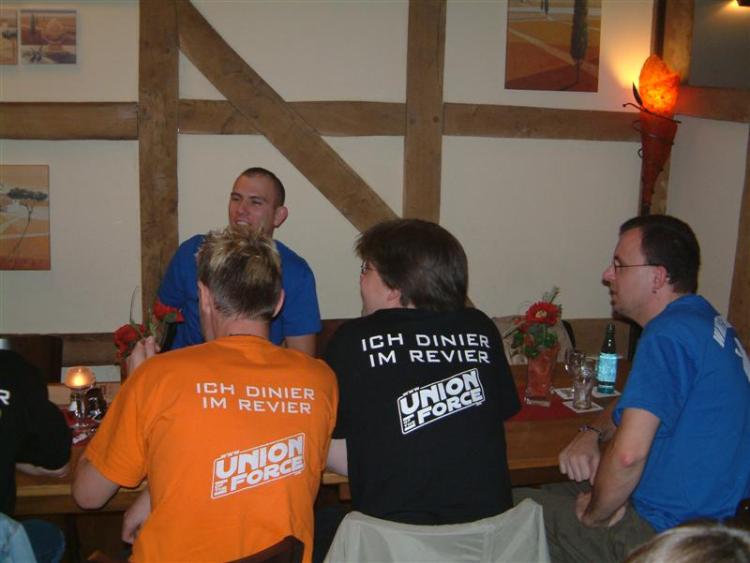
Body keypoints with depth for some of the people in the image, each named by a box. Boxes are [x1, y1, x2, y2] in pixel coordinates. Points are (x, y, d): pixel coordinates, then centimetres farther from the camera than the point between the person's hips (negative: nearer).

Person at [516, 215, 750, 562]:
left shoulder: (668, 334, -24)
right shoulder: (706, 320, 9)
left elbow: (628, 453, -32)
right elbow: (642, 401, 22)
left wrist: (595, 515, -14)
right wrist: (592, 433, 3)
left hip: (663, 533, -10)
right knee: (544, 494, 18)